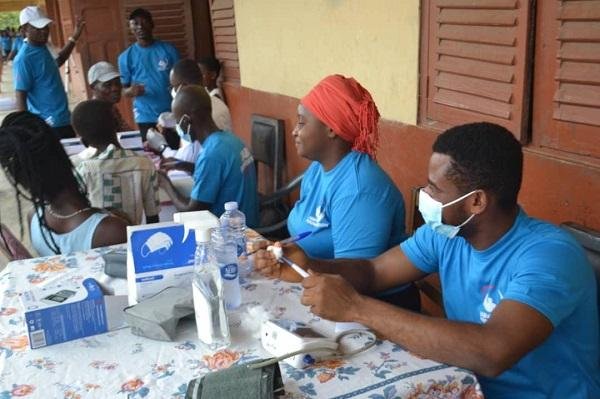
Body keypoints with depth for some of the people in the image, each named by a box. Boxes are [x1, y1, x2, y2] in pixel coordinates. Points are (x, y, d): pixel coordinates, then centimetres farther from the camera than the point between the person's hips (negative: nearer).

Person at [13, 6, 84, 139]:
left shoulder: (43, 48, 8)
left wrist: (74, 37, 26)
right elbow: (20, 96, -18)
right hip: (49, 126, -9)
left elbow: (58, 61, 30)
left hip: (63, 120, 9)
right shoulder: (24, 59, -18)